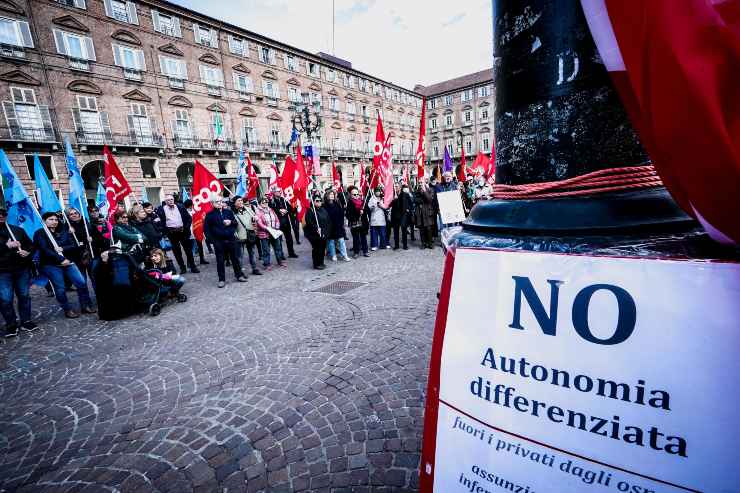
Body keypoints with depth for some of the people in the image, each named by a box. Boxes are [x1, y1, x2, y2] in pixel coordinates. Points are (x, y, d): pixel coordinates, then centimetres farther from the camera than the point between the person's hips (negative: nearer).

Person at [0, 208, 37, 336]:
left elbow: (31, 245, 13)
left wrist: (28, 252, -7)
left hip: (22, 269, 2)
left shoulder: (18, 230, 10)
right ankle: (11, 325, 10)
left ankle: (26, 321, 20)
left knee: (24, 295, 9)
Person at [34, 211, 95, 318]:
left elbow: (74, 246, 5)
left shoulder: (63, 231, 12)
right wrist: (61, 259, -21)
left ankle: (86, 306, 8)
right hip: (50, 265, -4)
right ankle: (67, 310, 10)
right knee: (60, 288, -3)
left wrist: (62, 249, -14)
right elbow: (45, 250, -13)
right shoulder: (40, 233, -1)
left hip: (67, 262, 4)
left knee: (81, 282, -3)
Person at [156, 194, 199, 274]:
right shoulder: (161, 209, 0)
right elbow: (159, 220, 1)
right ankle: (182, 268, 16)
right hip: (171, 233, -1)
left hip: (182, 231, 1)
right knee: (176, 251, 6)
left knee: (188, 249, 4)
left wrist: (187, 227, -3)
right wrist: (165, 231, -6)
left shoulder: (180, 207, 5)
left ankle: (193, 267, 13)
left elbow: (189, 218, 6)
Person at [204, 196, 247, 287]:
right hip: (219, 242, -2)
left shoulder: (228, 212, 9)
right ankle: (221, 279, 15)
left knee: (235, 258, 11)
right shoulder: (210, 215, -1)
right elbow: (206, 229, -2)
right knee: (220, 261, 4)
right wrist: (212, 240, -10)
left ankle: (239, 275, 24)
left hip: (231, 239, 3)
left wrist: (231, 222, -8)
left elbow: (235, 223, 15)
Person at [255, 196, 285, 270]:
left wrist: (276, 227, -4)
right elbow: (259, 223, -19)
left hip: (274, 233, 6)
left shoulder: (271, 210, 11)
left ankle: (280, 261, 28)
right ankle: (267, 264, 12)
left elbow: (277, 219, 10)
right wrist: (268, 228, -24)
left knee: (278, 247, 13)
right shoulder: (258, 212, -9)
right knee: (266, 250, 1)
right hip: (264, 234, -6)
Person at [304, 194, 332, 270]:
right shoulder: (310, 211, -6)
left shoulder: (323, 210, 14)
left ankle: (321, 263, 24)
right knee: (316, 248, -2)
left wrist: (327, 231, 1)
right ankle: (316, 264, 8)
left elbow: (328, 221, 12)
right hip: (314, 235, -6)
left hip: (323, 234, 7)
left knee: (323, 248, 11)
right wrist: (316, 229, -22)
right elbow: (309, 222, -16)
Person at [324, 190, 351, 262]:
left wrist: (341, 223, -1)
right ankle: (333, 256, 20)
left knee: (341, 240, 3)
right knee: (331, 241, 8)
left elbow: (341, 214, 4)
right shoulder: (325, 206, -5)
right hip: (330, 226, -2)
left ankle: (344, 255, 9)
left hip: (338, 226, 2)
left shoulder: (337, 204, 5)